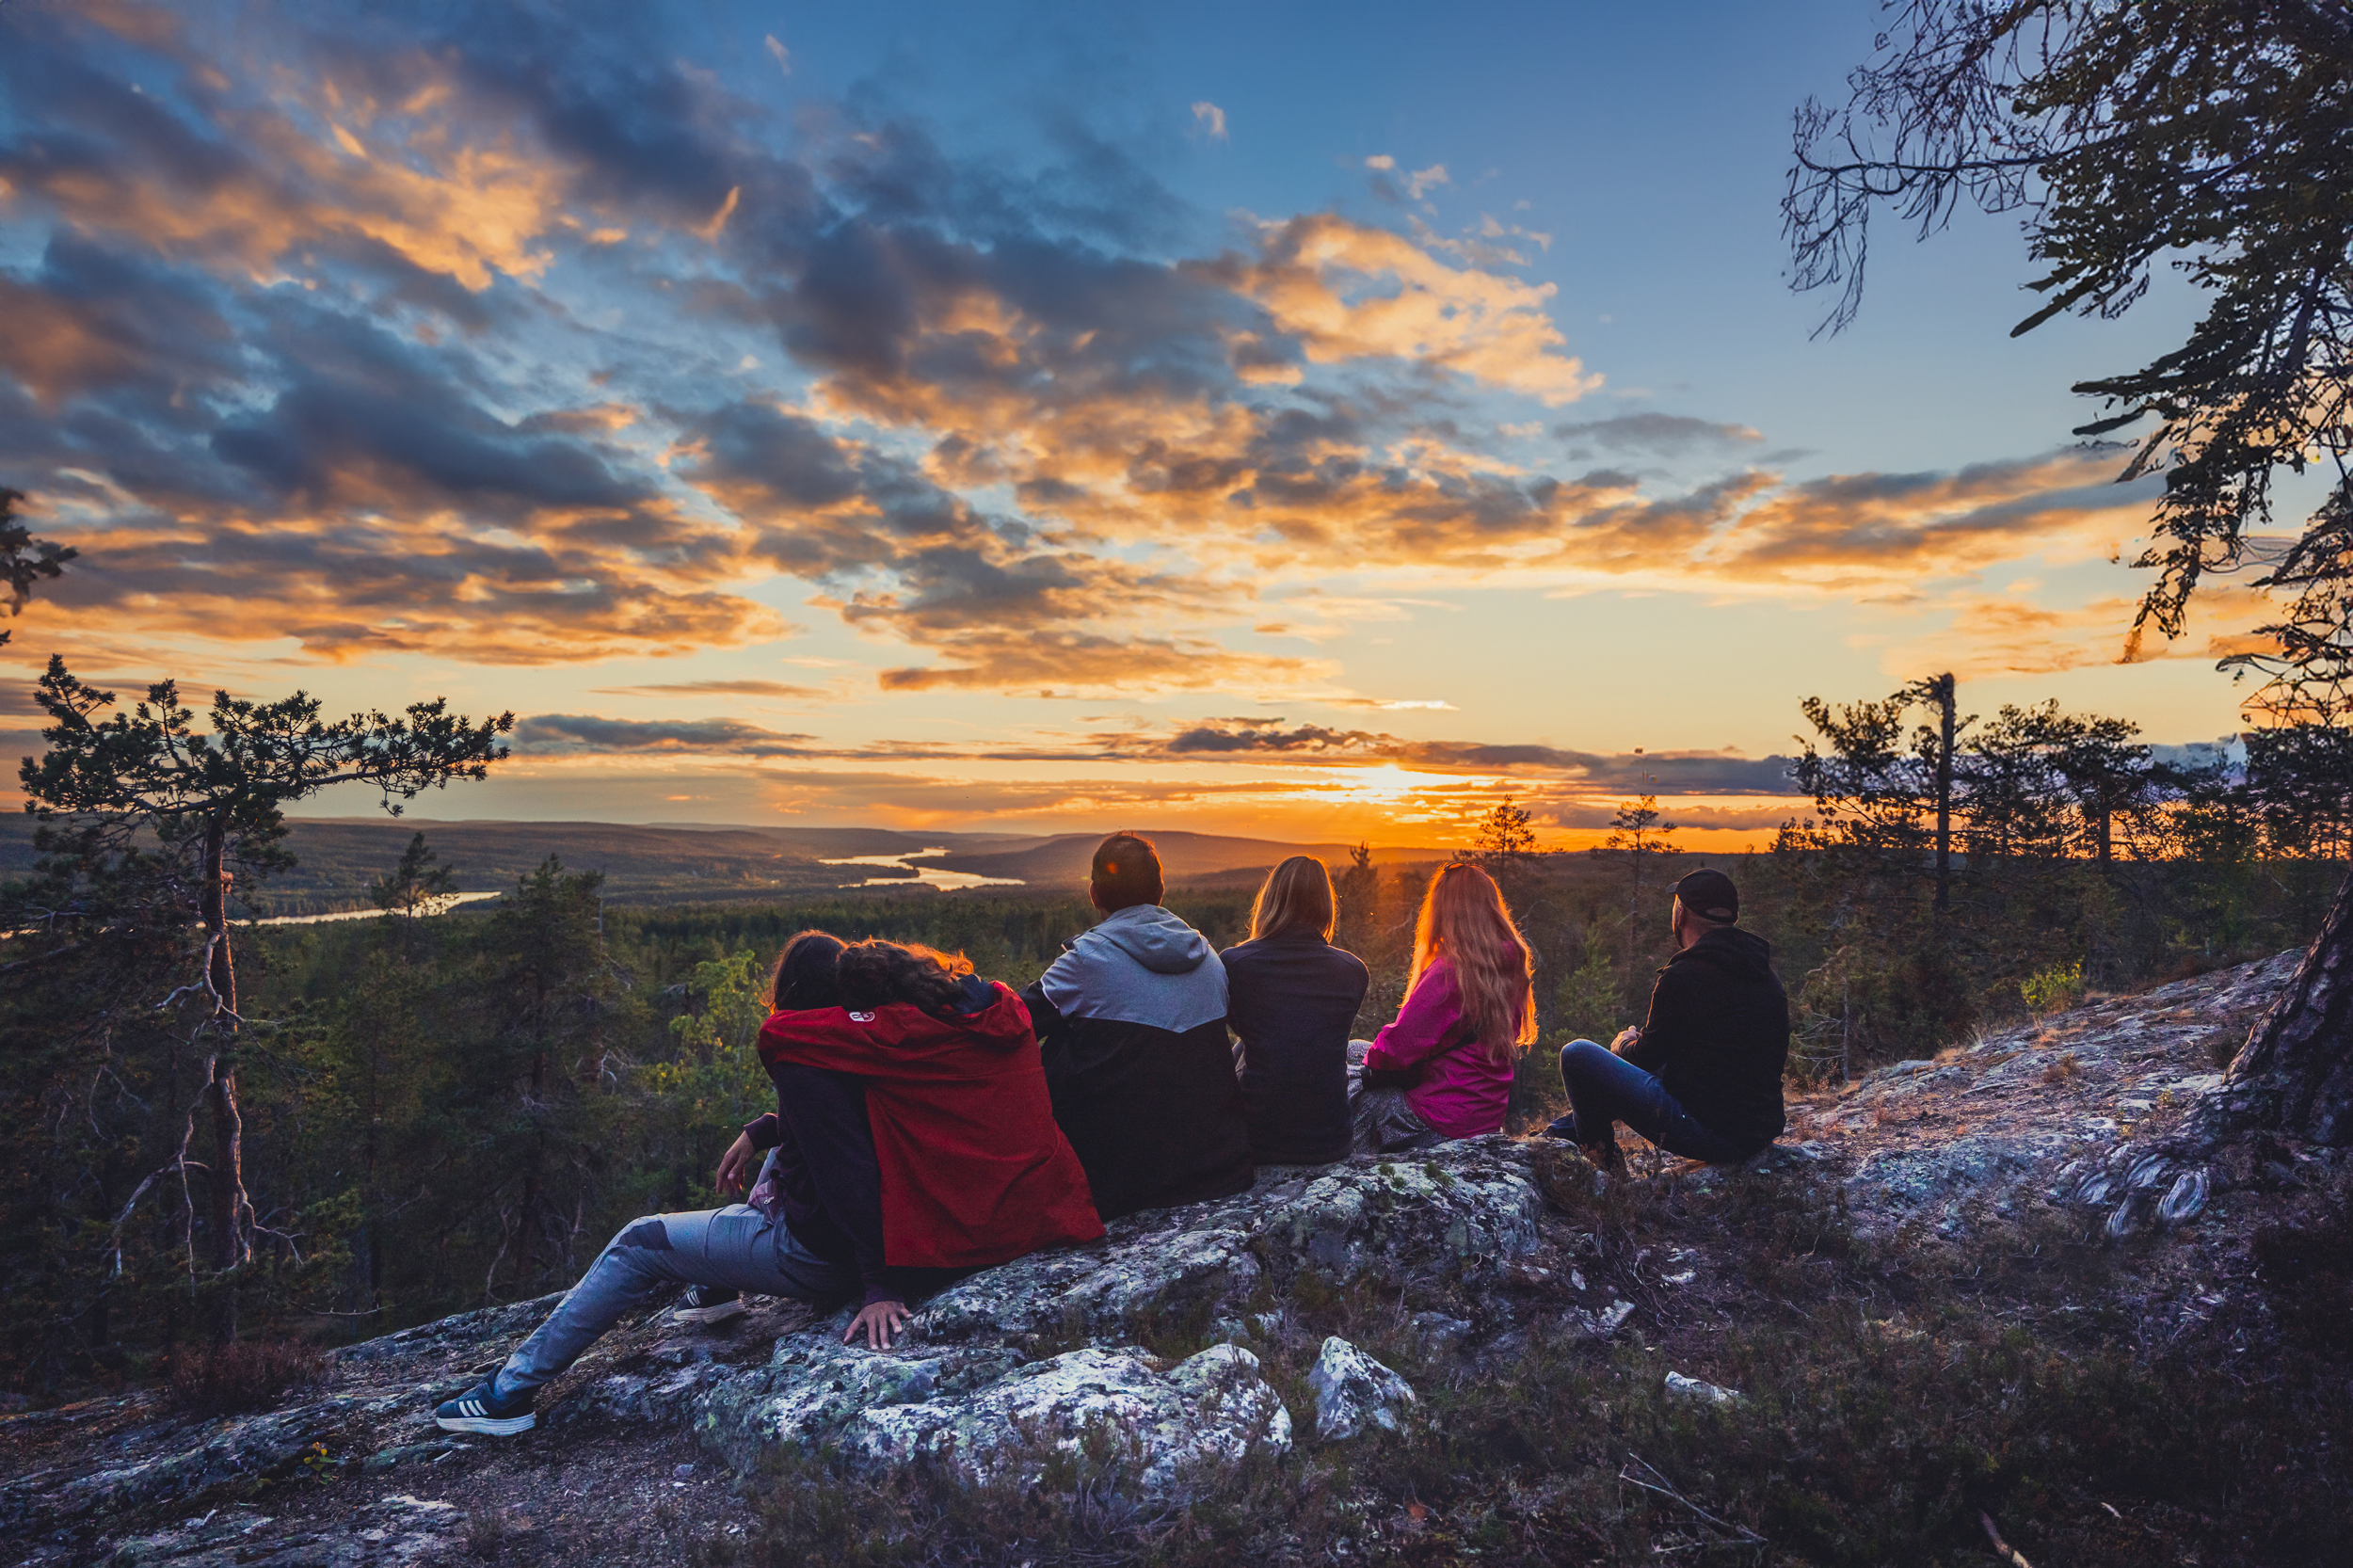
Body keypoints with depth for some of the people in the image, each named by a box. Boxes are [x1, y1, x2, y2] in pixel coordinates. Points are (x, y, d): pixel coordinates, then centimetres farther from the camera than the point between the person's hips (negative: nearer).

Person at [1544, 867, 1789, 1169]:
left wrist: (1624, 1044, 20)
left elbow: (1647, 1055, -6)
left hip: (1708, 1132, -9)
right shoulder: (1769, 977, 8)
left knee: (1577, 1055, -5)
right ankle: (1556, 1135, 39)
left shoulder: (1683, 976, -16)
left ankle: (1607, 1166, 16)